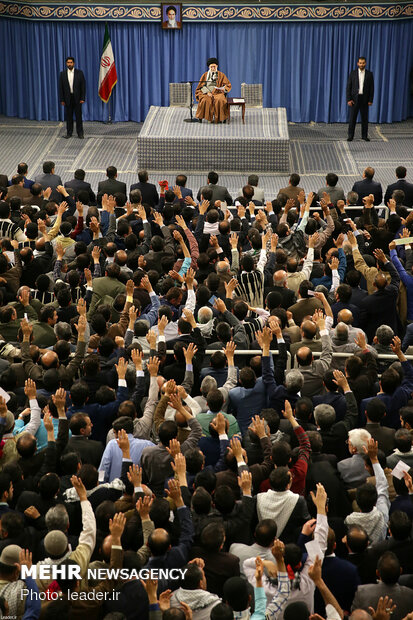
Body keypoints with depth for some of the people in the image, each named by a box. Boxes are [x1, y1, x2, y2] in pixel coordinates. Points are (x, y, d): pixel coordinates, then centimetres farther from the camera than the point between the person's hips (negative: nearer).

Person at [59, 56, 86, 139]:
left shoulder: (79, 73, 0)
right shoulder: (63, 74, 3)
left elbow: (83, 86, -1)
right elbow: (60, 87, 3)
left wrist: (82, 98, -8)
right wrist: (62, 99, -3)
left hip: (77, 98, -1)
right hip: (67, 98, 1)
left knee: (78, 116, 2)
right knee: (68, 116, 5)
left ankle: (80, 133, 9)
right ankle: (69, 133, 13)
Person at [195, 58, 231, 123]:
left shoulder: (221, 75, 11)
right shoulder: (205, 75, 13)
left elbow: (228, 85, 9)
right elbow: (201, 86, 7)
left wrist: (224, 88, -14)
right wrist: (207, 92, -12)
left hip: (218, 93, 0)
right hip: (206, 93, 1)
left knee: (220, 101, -36)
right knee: (206, 100, -35)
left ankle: (220, 118, -27)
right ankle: (209, 117, -27)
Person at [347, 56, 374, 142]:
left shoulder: (369, 74, 2)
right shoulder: (353, 73, 0)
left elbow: (371, 88, 2)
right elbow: (348, 87, -1)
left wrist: (370, 100, -5)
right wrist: (349, 99, -10)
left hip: (364, 99, 1)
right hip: (354, 98, -1)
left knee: (365, 118, 3)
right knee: (352, 118, -2)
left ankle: (364, 136, 12)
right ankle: (350, 136, 4)